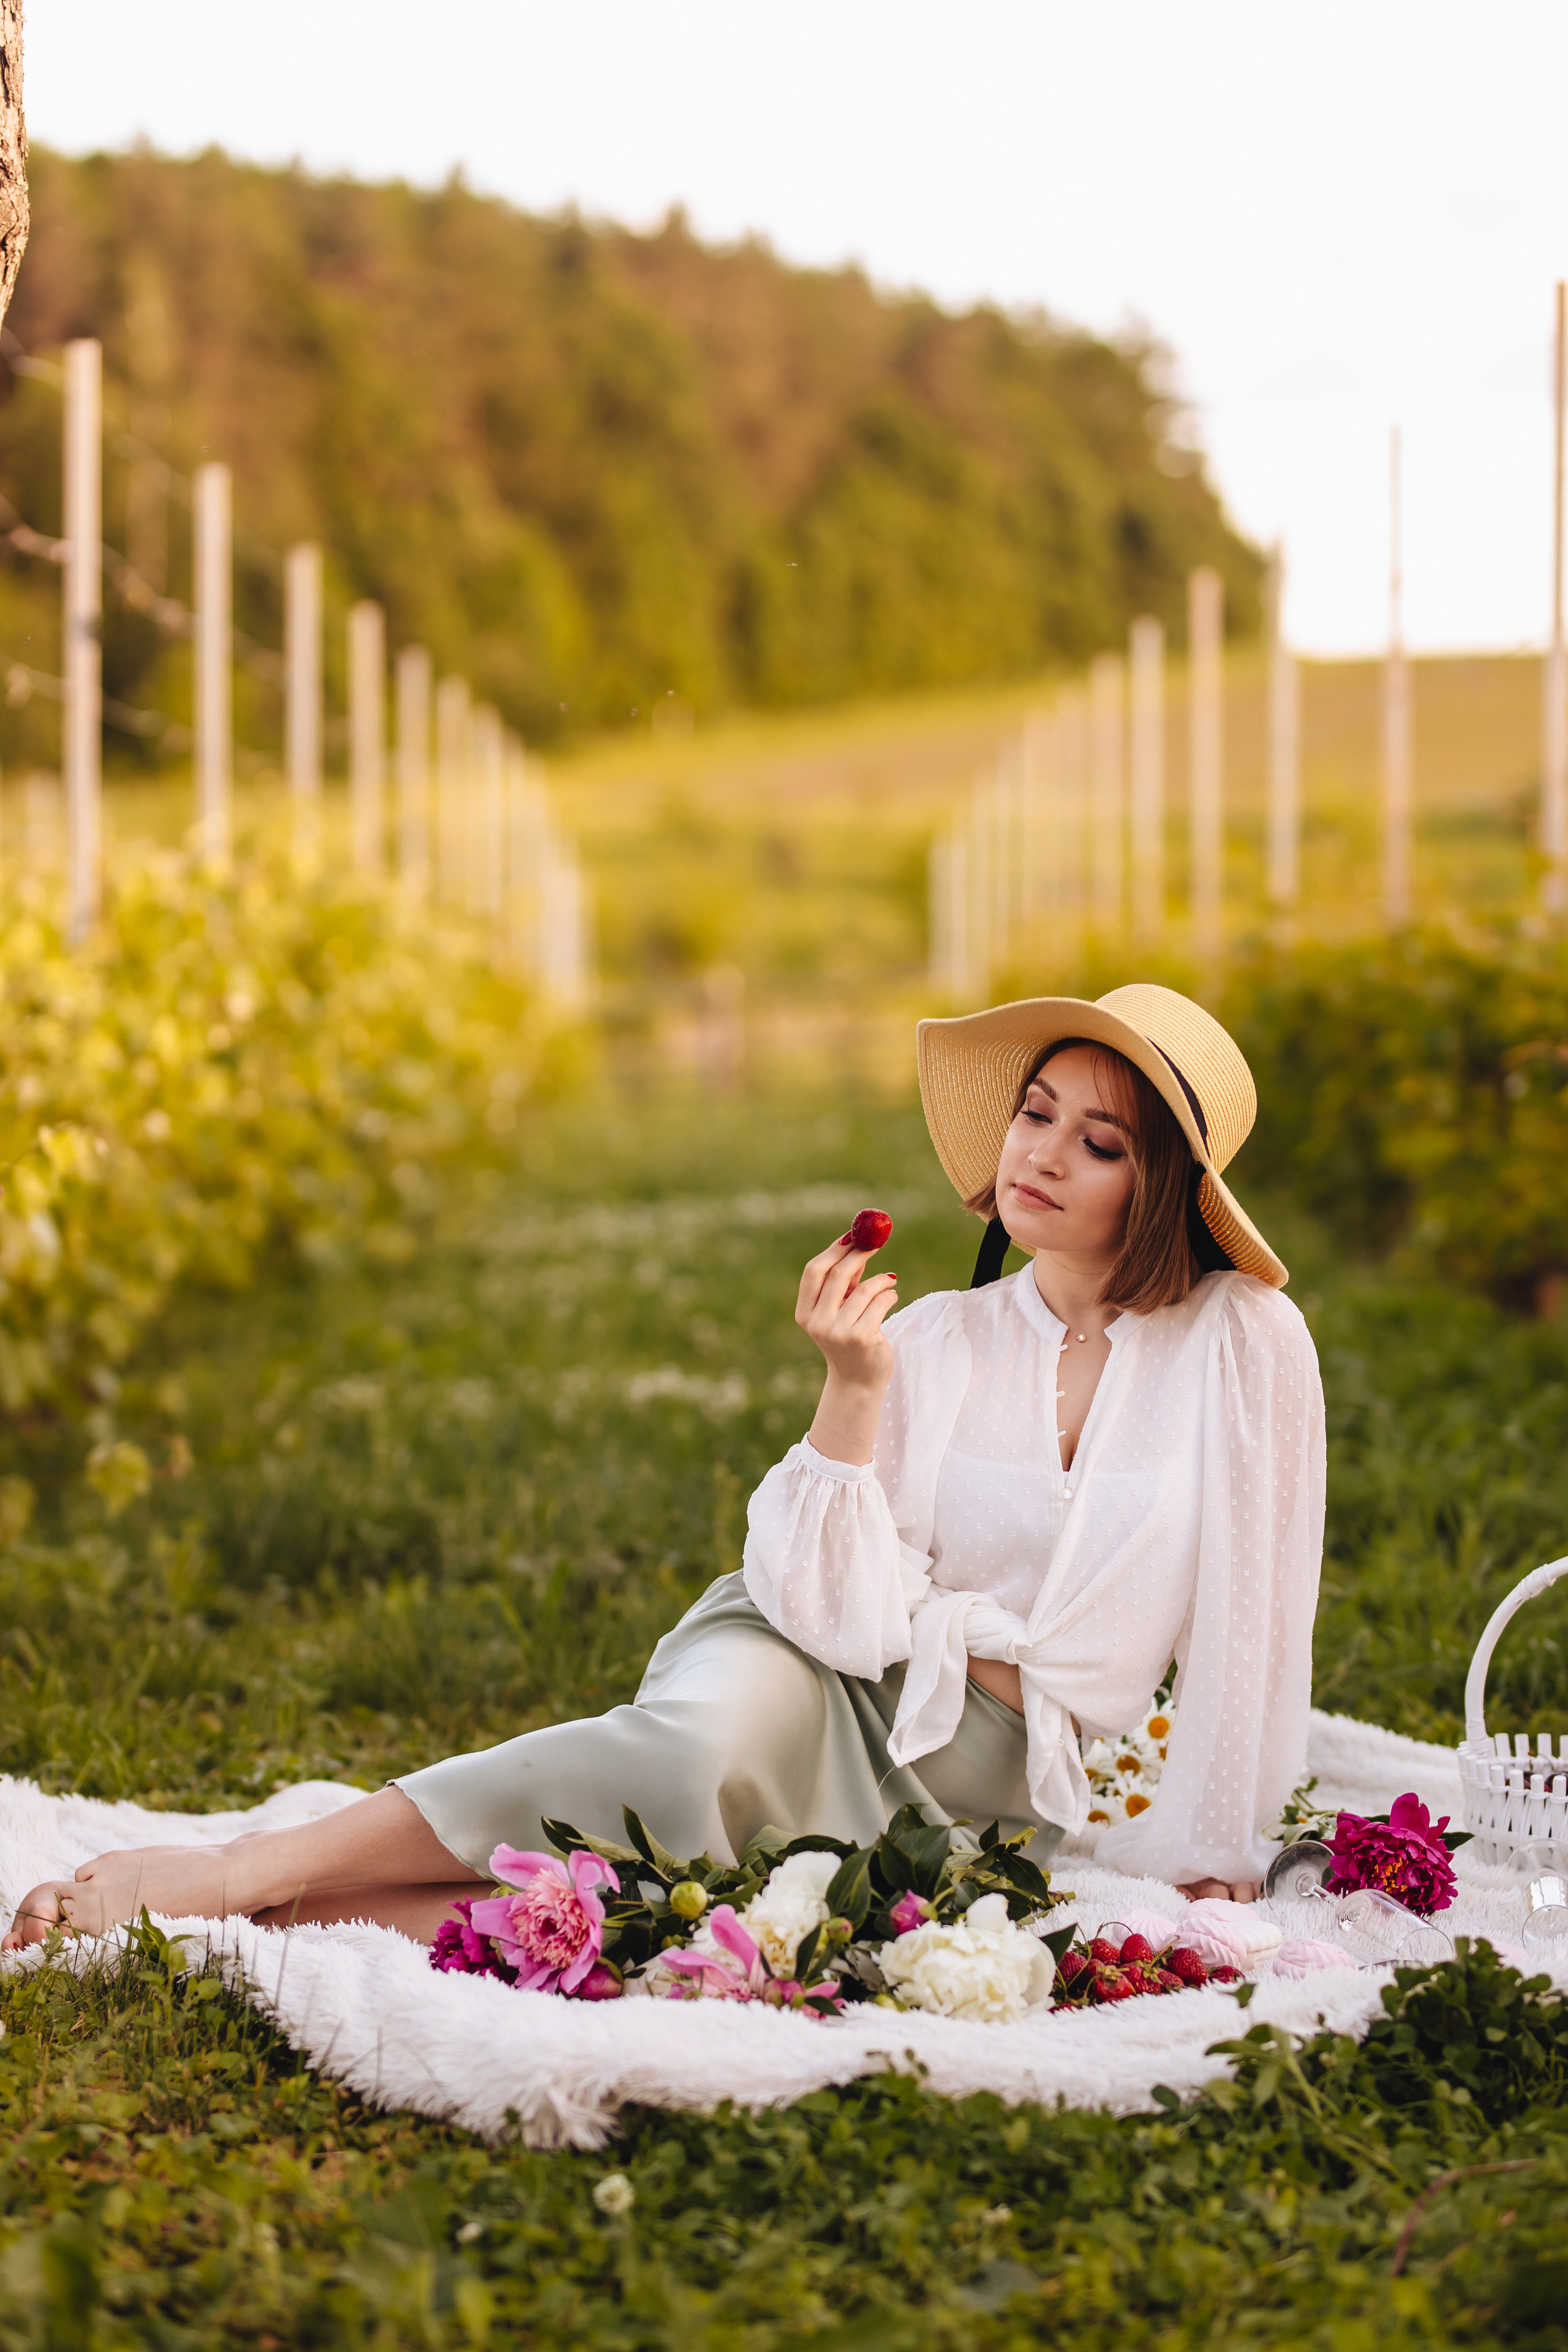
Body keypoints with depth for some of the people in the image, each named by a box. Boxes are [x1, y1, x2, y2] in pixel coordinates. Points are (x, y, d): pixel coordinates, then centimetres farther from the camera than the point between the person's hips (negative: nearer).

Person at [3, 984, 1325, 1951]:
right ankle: (235, 1878, -38)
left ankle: (300, 1908, -35)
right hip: (821, 1689, 1)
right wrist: (853, 1390, -19)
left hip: (1008, 1787, -1)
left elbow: (1252, 1619, -2)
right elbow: (845, 1615, -9)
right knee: (707, 1730, -38)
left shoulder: (1244, 1343, -5)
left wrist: (1209, 1869, -4)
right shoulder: (936, 1343, 1)